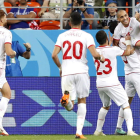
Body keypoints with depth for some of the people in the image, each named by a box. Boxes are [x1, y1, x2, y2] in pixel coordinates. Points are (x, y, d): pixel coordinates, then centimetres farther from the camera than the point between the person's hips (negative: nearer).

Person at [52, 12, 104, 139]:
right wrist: (101, 58, 12)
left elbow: (54, 55, 0)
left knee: (69, 106, 4)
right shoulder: (86, 36, 0)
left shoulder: (62, 36, 8)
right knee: (82, 100, 14)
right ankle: (79, 132, 5)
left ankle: (66, 98, -35)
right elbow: (95, 54, -11)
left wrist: (60, 67, 17)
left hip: (66, 72, 1)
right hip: (81, 71, -1)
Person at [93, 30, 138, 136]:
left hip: (99, 84, 6)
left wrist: (111, 43, 32)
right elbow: (127, 52, 4)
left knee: (106, 106, 26)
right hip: (112, 83, -6)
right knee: (126, 105, -2)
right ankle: (130, 130, -16)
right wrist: (128, 41, 20)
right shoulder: (113, 50, -11)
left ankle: (98, 130, 26)